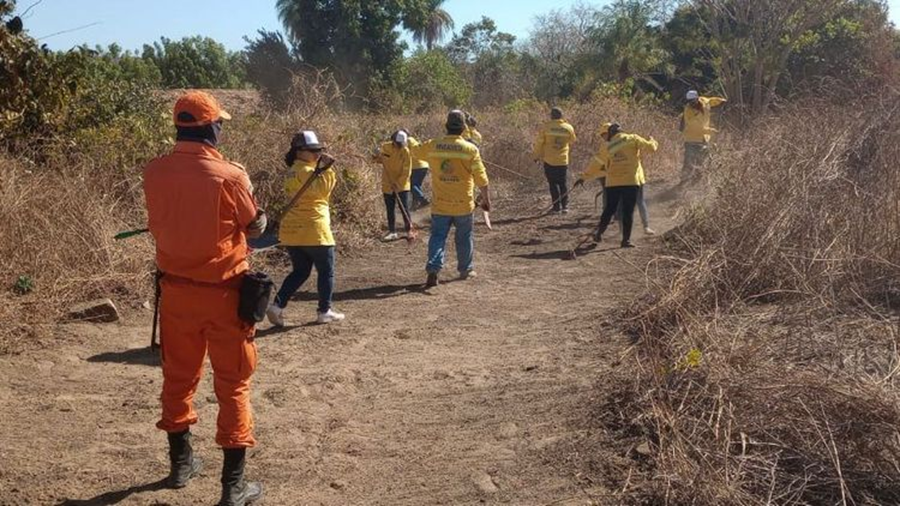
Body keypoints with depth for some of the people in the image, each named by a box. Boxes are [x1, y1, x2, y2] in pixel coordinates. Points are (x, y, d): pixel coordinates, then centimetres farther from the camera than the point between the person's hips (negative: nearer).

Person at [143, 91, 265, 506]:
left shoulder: (154, 172, -3)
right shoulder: (229, 175, -17)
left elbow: (162, 224, 10)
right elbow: (256, 229, -4)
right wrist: (260, 212, 16)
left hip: (175, 288, 5)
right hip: (222, 292, -5)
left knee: (178, 375, 19)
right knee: (232, 384, 5)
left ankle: (181, 463, 36)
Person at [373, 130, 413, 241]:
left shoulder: (406, 152, -13)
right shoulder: (385, 147, -3)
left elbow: (407, 172, -14)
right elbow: (379, 160, 13)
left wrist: (397, 184, -23)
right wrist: (378, 158, -11)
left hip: (402, 186, -4)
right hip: (387, 186, 4)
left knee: (404, 209, -6)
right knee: (390, 210, 9)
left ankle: (409, 231, 6)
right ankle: (392, 232, 18)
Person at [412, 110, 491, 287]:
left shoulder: (433, 146, -4)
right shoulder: (470, 149, -11)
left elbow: (417, 151, 19)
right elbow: (481, 178, -8)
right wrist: (486, 199, 3)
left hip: (439, 204, 1)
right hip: (463, 205, -1)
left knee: (437, 237, 6)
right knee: (465, 238, 15)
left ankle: (433, 269, -11)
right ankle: (465, 270, 27)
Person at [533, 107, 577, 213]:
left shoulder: (546, 127, -9)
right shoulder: (568, 128, -2)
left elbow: (539, 143, -4)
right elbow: (572, 141, 15)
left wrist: (537, 156, 9)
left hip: (549, 161, -2)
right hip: (563, 161, 2)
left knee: (553, 184, 7)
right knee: (563, 184, 12)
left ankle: (557, 207, 6)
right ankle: (565, 206, 8)